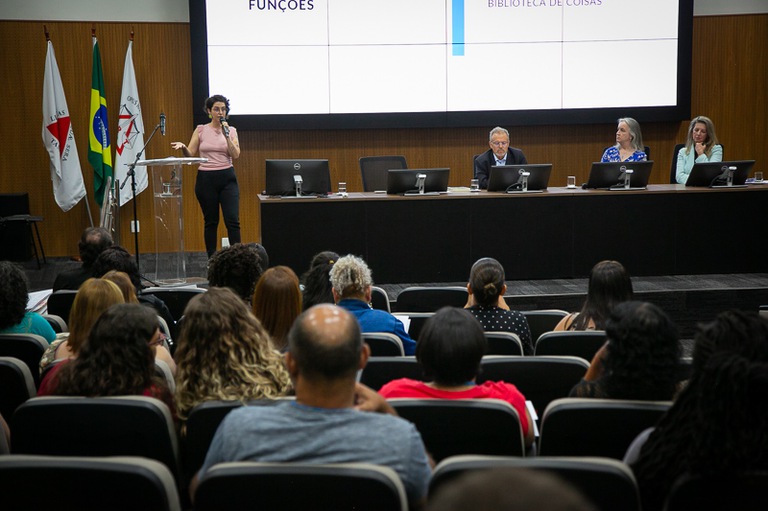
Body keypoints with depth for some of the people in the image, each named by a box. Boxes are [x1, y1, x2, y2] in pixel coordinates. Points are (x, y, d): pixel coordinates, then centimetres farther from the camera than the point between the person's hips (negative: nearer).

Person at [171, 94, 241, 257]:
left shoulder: (231, 130, 5)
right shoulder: (201, 130, 4)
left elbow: (235, 155, -6)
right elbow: (190, 154, 1)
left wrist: (226, 136, -14)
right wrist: (183, 147, -20)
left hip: (227, 178, 0)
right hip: (206, 178, 0)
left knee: (232, 221, -9)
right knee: (211, 222, 7)